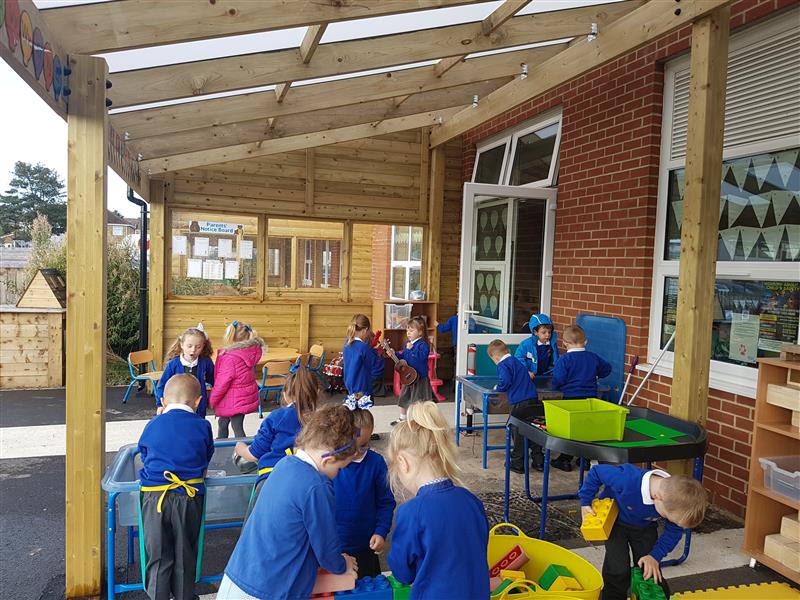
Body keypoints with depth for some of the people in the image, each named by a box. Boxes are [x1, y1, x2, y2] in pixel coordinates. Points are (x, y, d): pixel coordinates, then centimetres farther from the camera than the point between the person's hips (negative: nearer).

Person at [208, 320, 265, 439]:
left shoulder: (230, 358, -26)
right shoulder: (250, 352, -3)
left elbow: (223, 382, -20)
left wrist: (212, 400, -6)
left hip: (234, 400, -9)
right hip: (245, 396, 9)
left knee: (237, 428, 3)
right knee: (222, 422, 25)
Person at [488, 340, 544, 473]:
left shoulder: (503, 365, -5)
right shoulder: (517, 362, 21)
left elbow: (505, 382, -18)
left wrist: (497, 388, 2)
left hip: (519, 403, -8)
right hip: (534, 401, 8)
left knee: (518, 432, 4)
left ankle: (517, 463, 11)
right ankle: (538, 461, 22)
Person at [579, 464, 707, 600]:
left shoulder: (674, 497, -29)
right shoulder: (627, 480, -43)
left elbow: (674, 531, -10)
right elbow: (596, 472, -26)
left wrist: (655, 556, -18)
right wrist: (585, 502, -19)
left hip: (645, 528, 3)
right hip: (615, 522, -3)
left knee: (651, 572, -2)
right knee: (618, 571, -12)